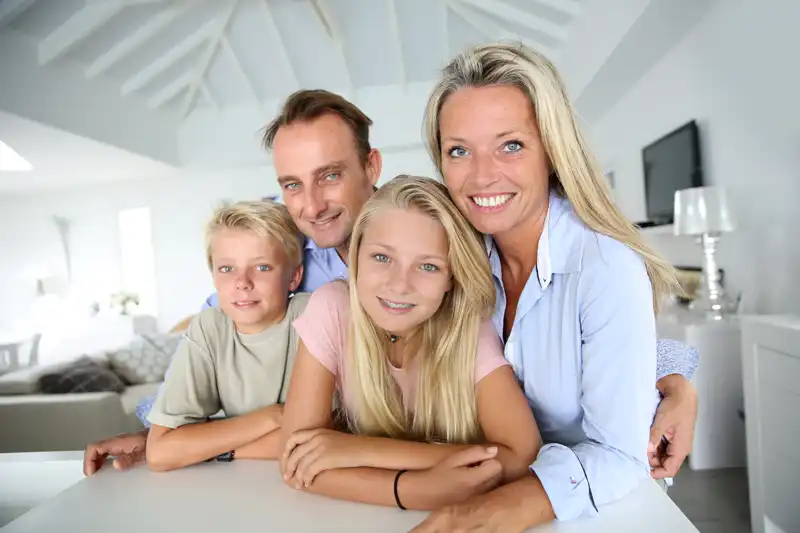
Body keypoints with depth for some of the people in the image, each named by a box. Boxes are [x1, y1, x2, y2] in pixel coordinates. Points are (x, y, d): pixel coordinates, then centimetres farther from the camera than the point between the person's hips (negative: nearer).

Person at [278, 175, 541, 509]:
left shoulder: (471, 329, -19)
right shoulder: (331, 309, -20)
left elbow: (521, 458, -27)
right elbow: (298, 465, -22)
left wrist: (362, 450, -27)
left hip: (462, 517, 0)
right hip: (363, 515, 1)